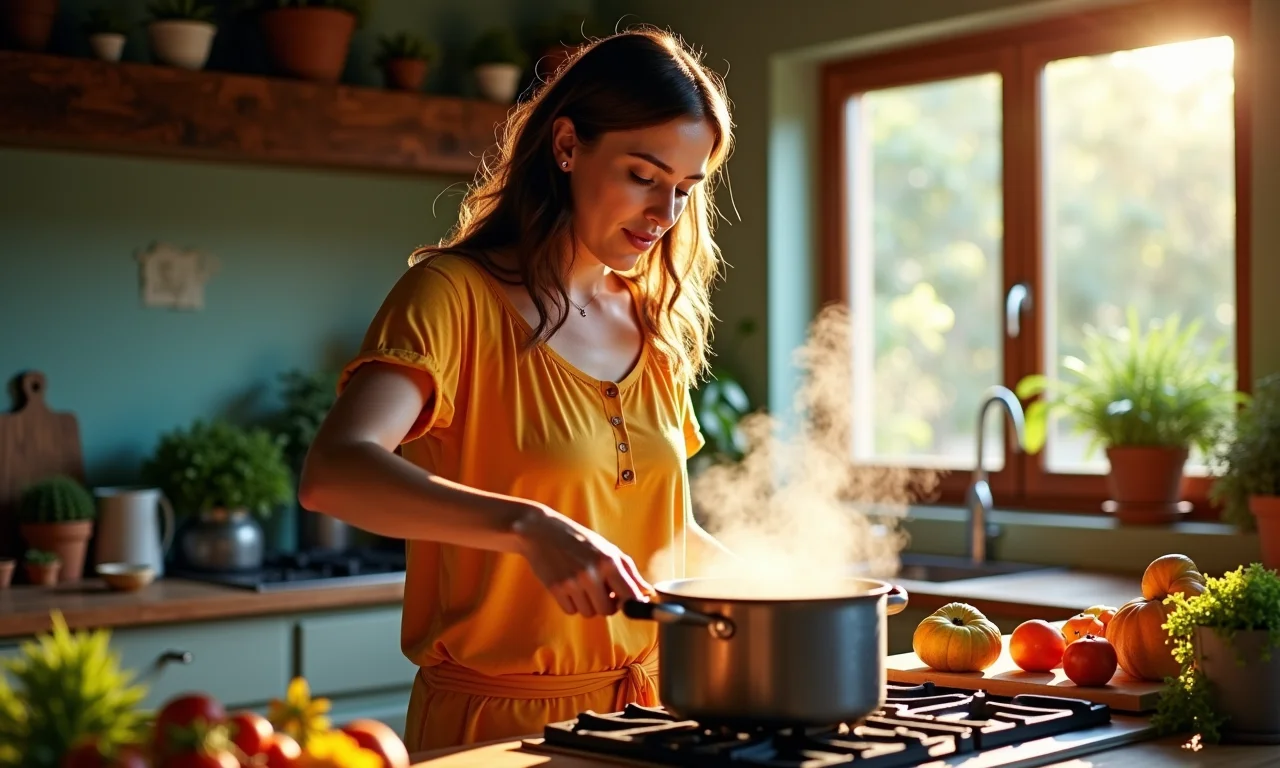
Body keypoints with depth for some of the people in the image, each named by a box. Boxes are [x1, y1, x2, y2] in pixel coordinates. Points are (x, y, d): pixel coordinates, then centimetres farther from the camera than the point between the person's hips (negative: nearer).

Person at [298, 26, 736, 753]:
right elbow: (332, 472, -30)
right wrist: (526, 526, -40)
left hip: (642, 712, 6)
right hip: (495, 720, -6)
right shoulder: (456, 295, -13)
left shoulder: (656, 325, 7)